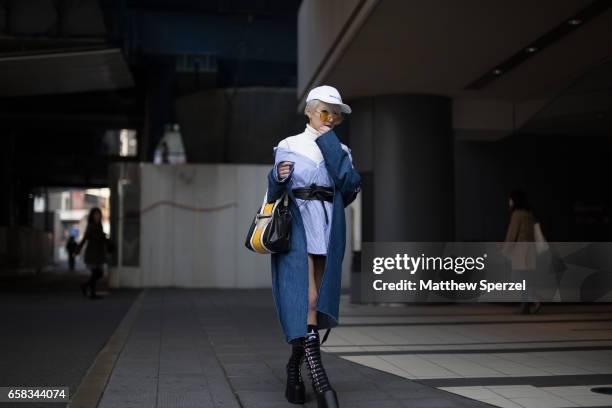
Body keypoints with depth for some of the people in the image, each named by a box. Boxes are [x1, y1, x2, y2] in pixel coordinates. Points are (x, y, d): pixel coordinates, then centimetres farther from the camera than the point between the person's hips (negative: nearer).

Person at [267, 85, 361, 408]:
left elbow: (348, 187, -5)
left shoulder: (341, 150, 15)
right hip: (297, 225, -3)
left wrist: (329, 142, -5)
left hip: (329, 228, 4)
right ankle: (319, 379, -19)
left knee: (318, 302, 4)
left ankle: (295, 371, 19)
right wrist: (278, 177, -18)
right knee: (305, 298, -14)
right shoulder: (288, 146, 8)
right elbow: (274, 195, 5)